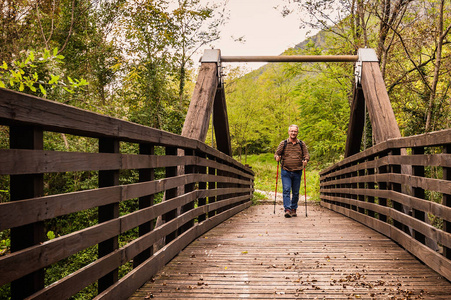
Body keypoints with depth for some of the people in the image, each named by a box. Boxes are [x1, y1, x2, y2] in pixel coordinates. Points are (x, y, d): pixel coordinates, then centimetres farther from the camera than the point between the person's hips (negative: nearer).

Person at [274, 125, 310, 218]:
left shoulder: (302, 144, 9)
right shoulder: (283, 143, 6)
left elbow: (307, 155, 9)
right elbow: (277, 153, 9)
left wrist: (305, 160, -13)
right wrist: (277, 157, -14)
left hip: (297, 172, 2)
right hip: (286, 171, -2)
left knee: (296, 192, 8)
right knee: (286, 190, -12)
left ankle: (293, 209, 20)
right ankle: (287, 209, -14)